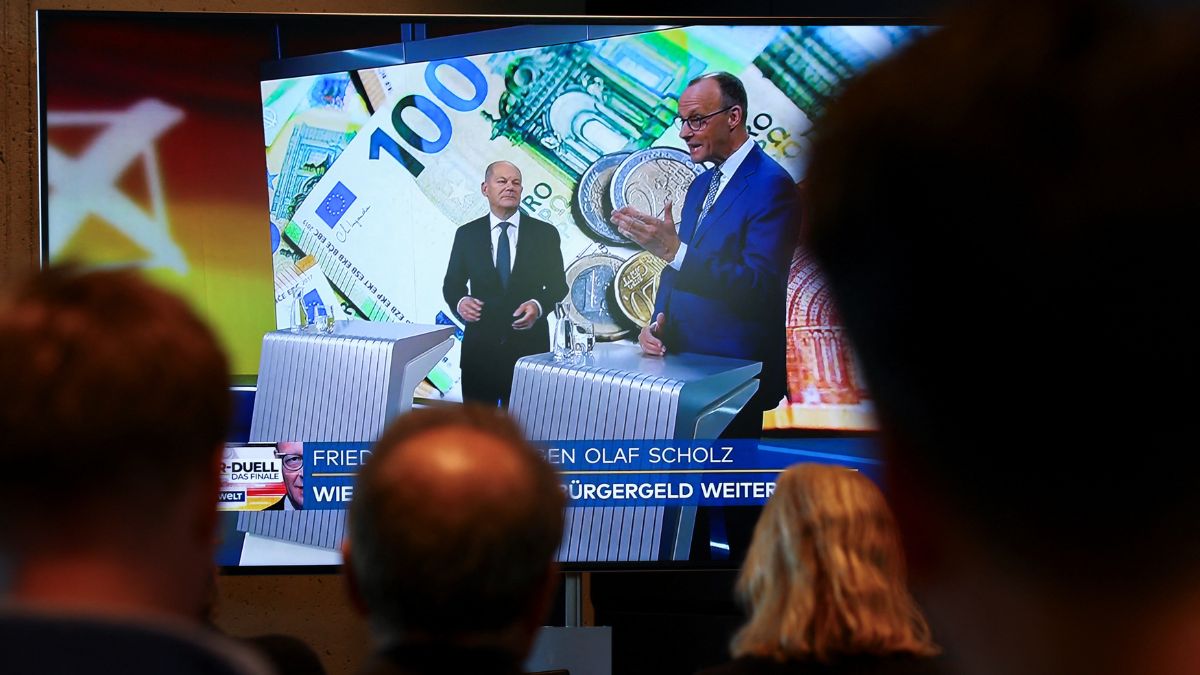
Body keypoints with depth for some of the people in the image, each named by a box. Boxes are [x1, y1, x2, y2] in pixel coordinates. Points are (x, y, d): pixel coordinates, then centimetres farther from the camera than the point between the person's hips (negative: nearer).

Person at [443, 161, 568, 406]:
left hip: (529, 344, -1)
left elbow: (558, 284, 6)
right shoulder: (467, 235, 7)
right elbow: (452, 284, 10)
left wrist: (539, 305, -15)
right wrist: (460, 302, -13)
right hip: (479, 345, 1)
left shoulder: (545, 234, 4)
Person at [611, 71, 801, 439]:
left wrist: (674, 250, -31)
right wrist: (657, 323, 1)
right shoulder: (701, 184, 16)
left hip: (734, 367, -8)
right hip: (682, 360, 8)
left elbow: (759, 285, -23)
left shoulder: (771, 185, -13)